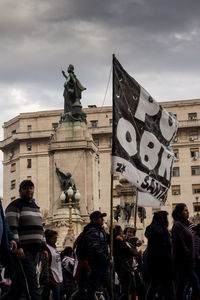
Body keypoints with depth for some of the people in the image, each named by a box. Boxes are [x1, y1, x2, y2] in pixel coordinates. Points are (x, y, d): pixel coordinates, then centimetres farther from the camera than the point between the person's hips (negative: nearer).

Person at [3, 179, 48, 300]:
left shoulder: (36, 207, 23)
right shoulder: (15, 206, -4)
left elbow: (40, 230, 26)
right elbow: (11, 228, -14)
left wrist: (44, 247, 18)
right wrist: (17, 246, -22)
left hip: (34, 250, 8)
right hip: (22, 250, -8)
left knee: (19, 282, 10)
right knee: (30, 281, -14)